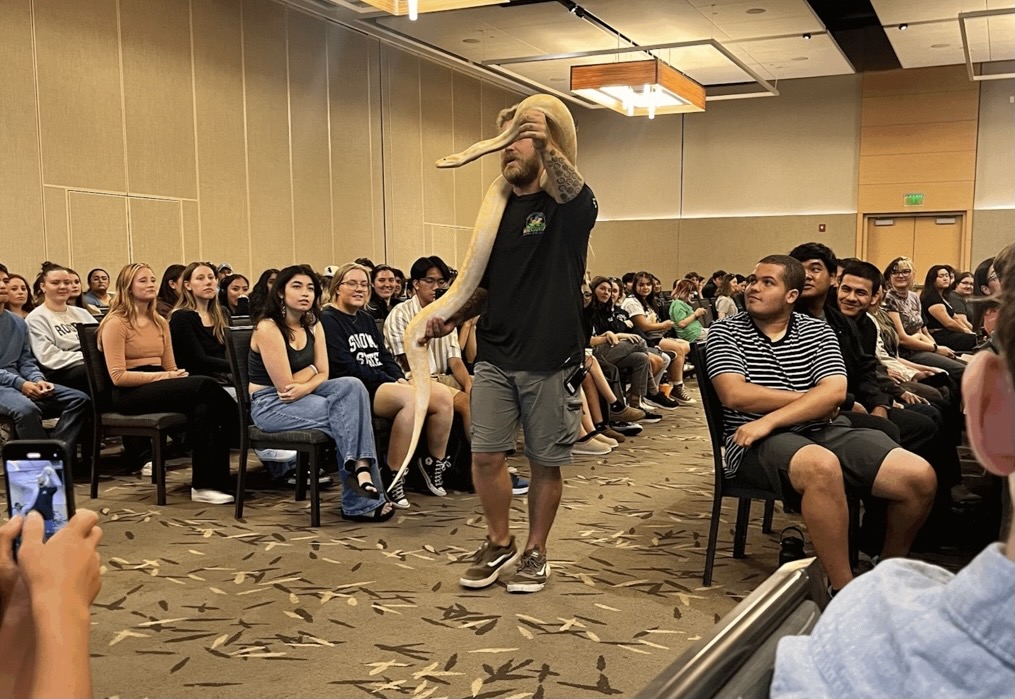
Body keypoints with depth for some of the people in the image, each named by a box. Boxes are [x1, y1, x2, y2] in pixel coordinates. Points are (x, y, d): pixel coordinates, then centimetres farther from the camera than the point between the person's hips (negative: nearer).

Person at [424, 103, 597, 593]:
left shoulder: (563, 207, -2)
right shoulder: (496, 211, 13)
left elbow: (582, 198, -29)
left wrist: (547, 147, -44)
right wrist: (452, 316, 4)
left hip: (550, 359, -4)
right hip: (494, 355, 4)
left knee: (545, 461, 6)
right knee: (485, 455, 2)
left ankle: (535, 553, 24)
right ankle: (499, 543, 23)